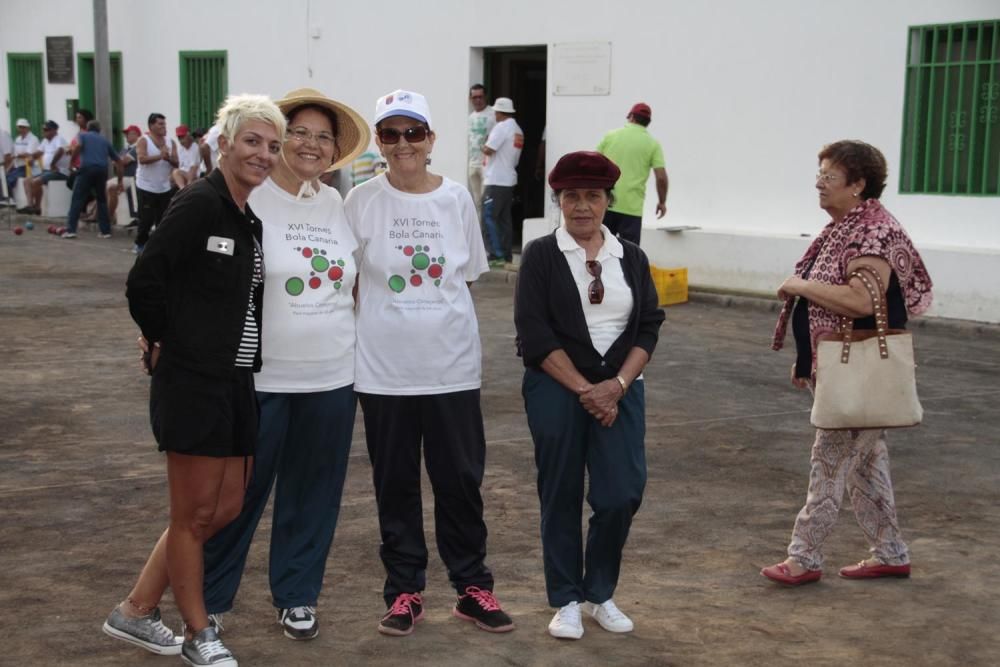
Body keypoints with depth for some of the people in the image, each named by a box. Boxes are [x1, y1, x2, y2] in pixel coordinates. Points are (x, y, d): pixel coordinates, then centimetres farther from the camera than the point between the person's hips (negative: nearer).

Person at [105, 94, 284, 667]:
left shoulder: (251, 219, 11)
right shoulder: (200, 204, -14)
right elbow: (144, 281, -17)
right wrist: (165, 340, -6)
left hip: (236, 382, 9)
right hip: (193, 382, -9)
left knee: (227, 509, 14)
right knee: (195, 514, 4)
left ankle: (137, 610, 27)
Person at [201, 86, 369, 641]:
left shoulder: (336, 204, 8)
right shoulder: (249, 200, -7)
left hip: (331, 378, 5)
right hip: (261, 377, -4)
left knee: (313, 493, 12)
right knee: (240, 491, 4)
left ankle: (297, 596, 28)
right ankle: (208, 597, 22)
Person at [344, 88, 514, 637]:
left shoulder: (457, 199, 1)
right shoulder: (361, 202, -3)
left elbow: (466, 276, 9)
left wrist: (433, 311, 1)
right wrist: (385, 315, -4)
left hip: (452, 364, 1)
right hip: (384, 366, -1)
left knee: (461, 479, 7)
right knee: (395, 483, 8)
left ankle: (472, 586, 21)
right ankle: (404, 591, 21)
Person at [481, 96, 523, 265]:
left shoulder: (501, 127, -13)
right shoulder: (518, 130, 15)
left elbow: (488, 150, -19)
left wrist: (484, 145, 1)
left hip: (496, 181, -9)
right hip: (509, 179, 9)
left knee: (489, 217, -7)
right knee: (504, 218, 12)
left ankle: (497, 255, -12)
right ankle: (507, 254, 13)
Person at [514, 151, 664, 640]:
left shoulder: (631, 258, 9)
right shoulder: (541, 256, -2)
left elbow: (649, 327, 5)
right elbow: (535, 334, -9)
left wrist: (617, 385, -10)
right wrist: (583, 389, -13)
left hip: (619, 386, 3)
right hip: (556, 388, -2)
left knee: (623, 493, -3)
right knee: (561, 495, 4)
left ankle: (600, 594, 17)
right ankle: (567, 600, 18)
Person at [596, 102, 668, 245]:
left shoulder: (610, 136, 6)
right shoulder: (652, 144, 1)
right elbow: (661, 178, -5)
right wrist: (662, 202, 9)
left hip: (604, 203, 2)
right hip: (631, 207, -2)